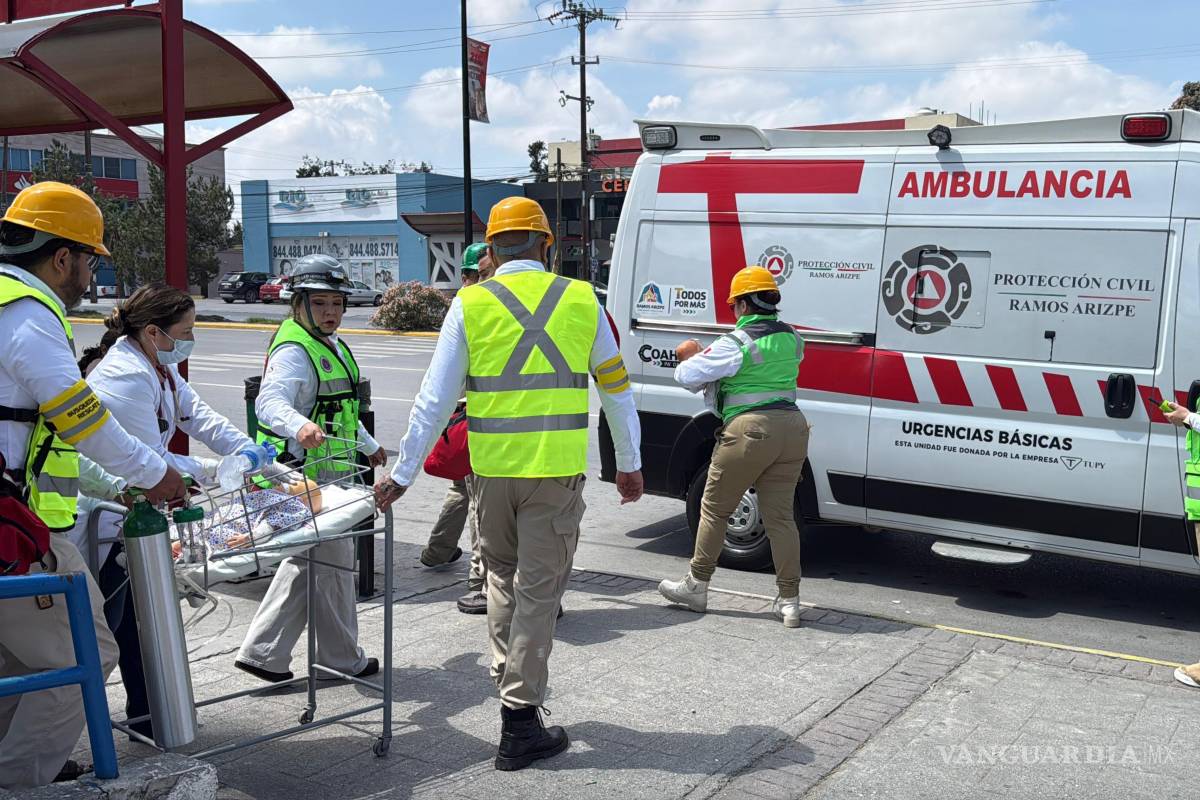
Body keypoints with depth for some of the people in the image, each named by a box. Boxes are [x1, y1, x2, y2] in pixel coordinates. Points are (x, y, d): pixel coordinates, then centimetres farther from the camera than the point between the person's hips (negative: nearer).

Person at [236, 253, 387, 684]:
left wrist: (368, 445, 38)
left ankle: (261, 652, 23)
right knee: (334, 561, 2)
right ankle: (343, 659, 19)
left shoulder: (332, 346, 15)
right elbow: (270, 400, -36)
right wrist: (300, 426, -55)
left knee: (308, 560, 16)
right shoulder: (294, 350, -17)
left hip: (330, 475, 10)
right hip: (308, 477, -10)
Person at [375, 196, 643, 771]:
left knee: (502, 575, 24)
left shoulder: (470, 305, 0)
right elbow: (616, 389, 9)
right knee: (538, 590, 6)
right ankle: (519, 722, 11)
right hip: (558, 471, -1)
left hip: (493, 470, 1)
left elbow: (434, 400, -1)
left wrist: (403, 474, 7)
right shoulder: (581, 300, 3)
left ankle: (510, 681, 30)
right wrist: (630, 464, 20)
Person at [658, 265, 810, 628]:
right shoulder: (792, 339, 9)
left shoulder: (735, 343, -11)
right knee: (780, 516, 11)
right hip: (792, 427, 6)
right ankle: (790, 601, 11)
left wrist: (688, 356, 17)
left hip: (749, 429, -6)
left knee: (714, 509, 10)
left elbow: (690, 377, -7)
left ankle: (696, 587, 20)